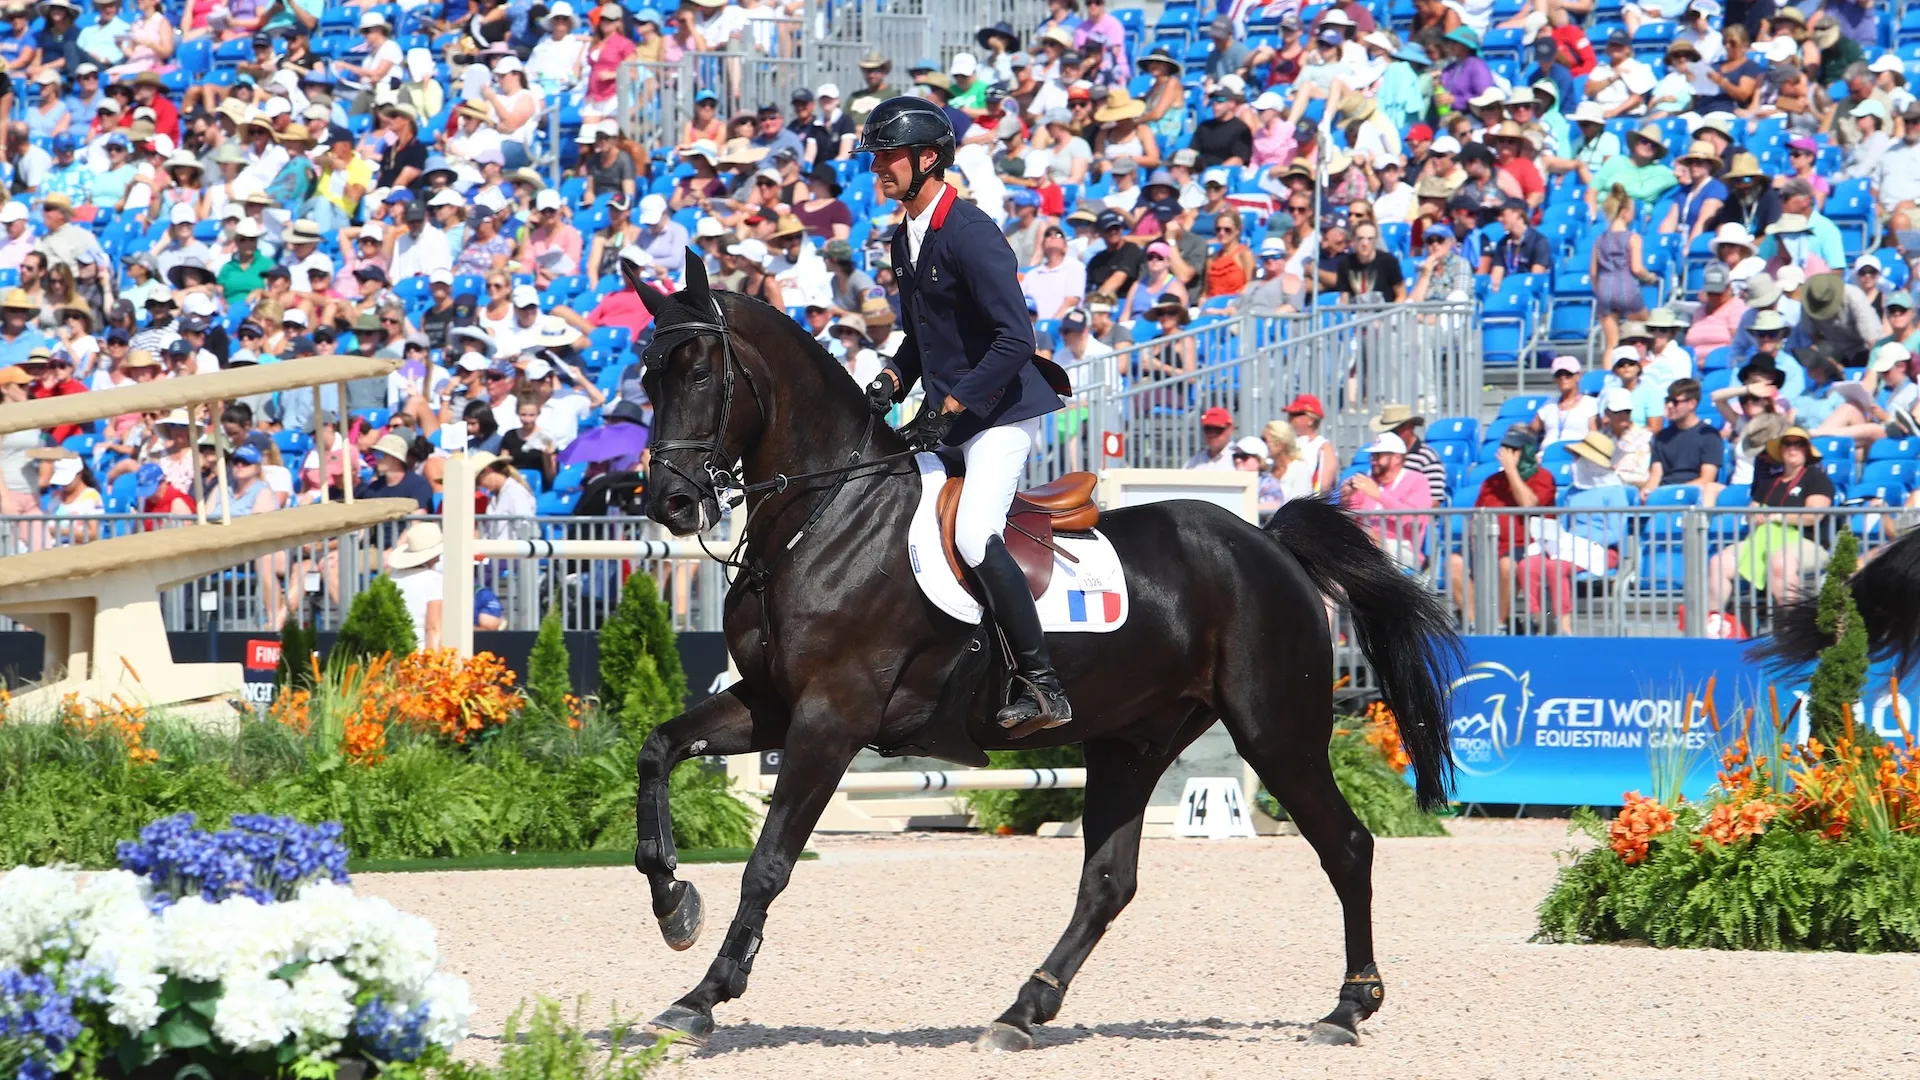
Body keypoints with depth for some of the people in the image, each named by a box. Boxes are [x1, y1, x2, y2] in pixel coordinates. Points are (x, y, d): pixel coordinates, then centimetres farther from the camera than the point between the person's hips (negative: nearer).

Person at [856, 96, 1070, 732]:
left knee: (974, 536, -25)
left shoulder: (971, 234, -17)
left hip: (1001, 412, -10)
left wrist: (949, 407, -23)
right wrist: (892, 381, 5)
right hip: (947, 417, 10)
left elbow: (1015, 339, -23)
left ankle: (1042, 686, -22)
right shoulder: (906, 239, 12)